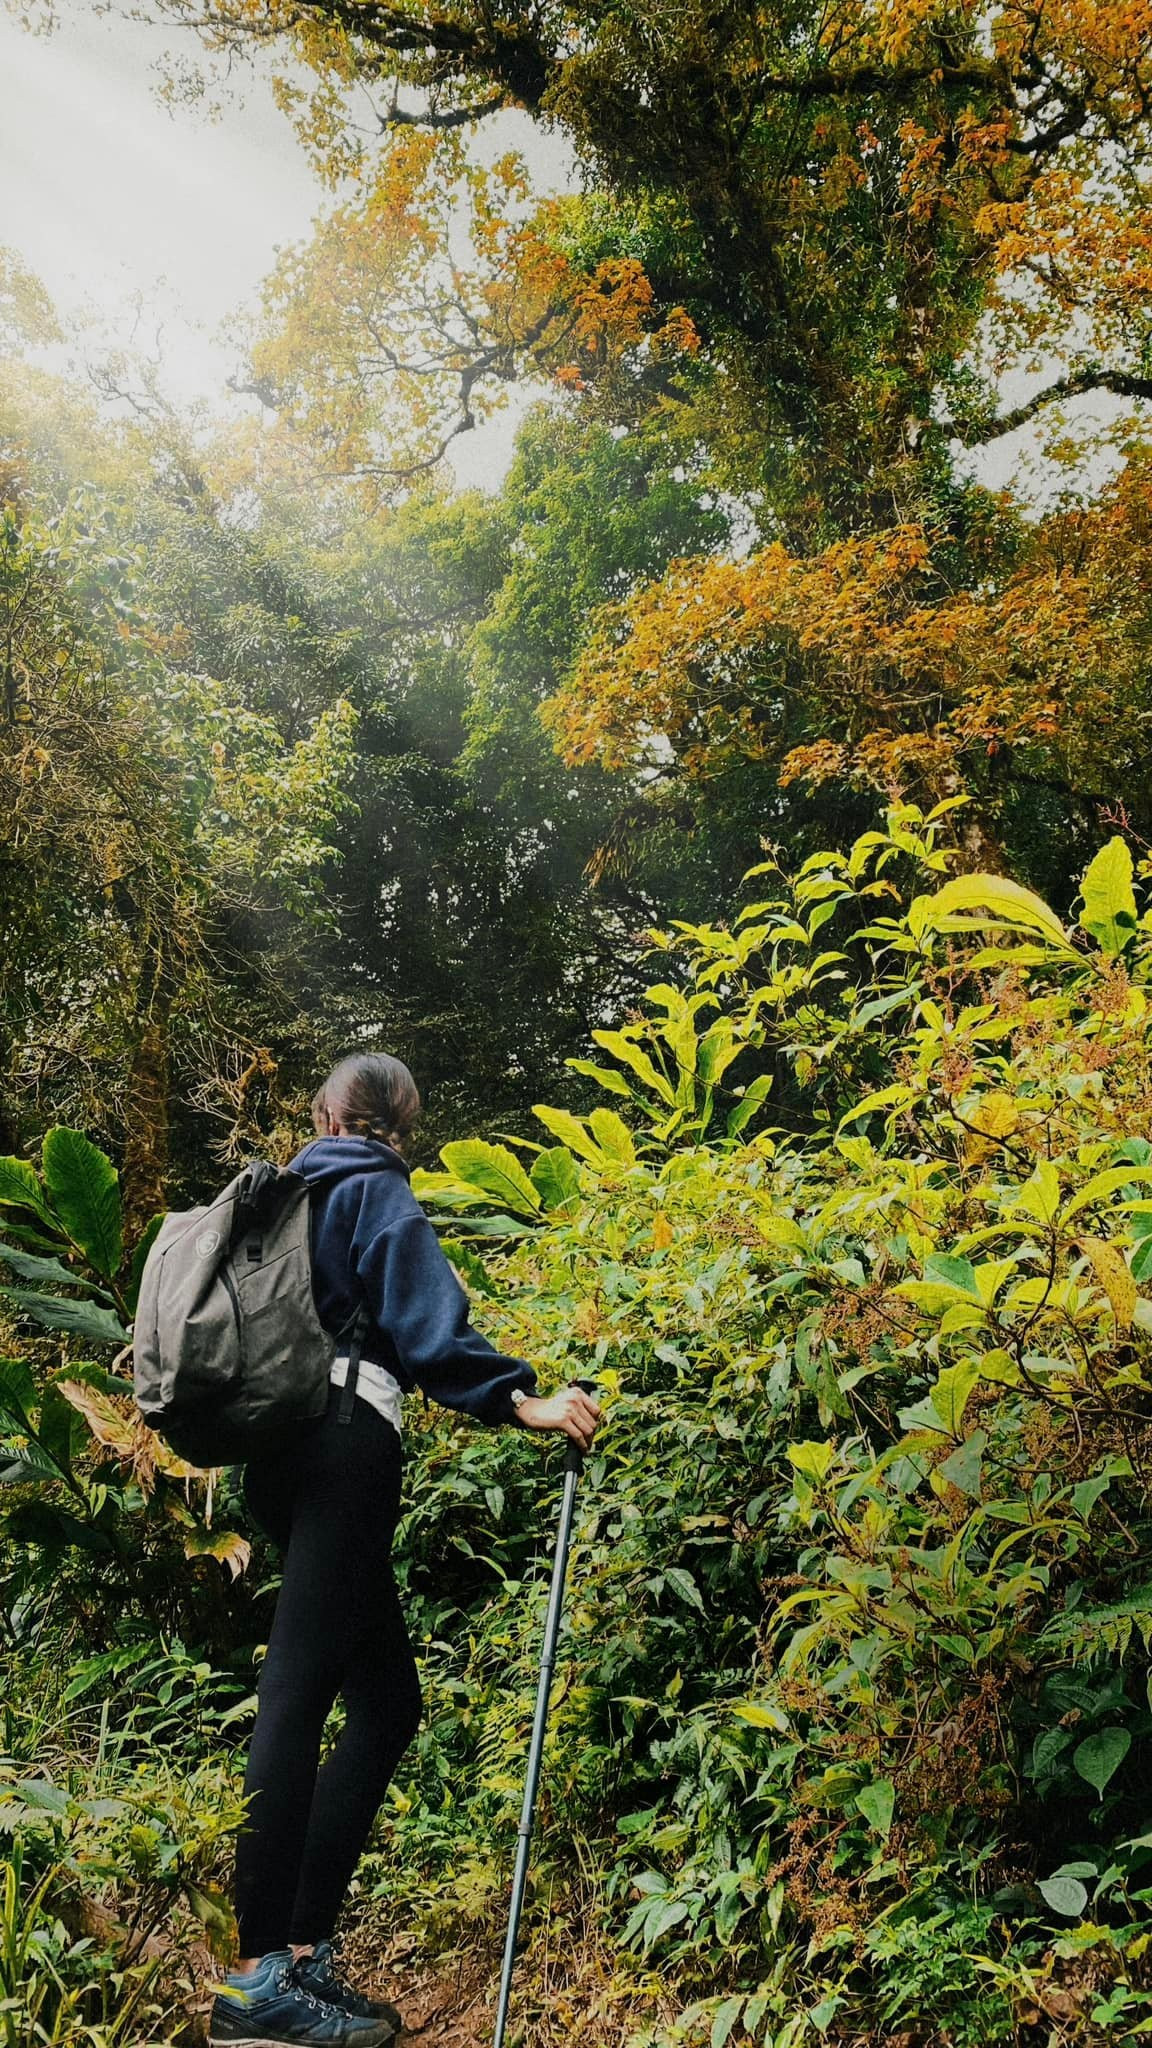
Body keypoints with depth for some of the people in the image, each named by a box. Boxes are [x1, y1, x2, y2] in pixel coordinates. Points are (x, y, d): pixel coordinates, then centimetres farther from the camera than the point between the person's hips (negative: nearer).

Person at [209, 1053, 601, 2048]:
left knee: (387, 1698, 8)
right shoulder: (376, 1190, 1)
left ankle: (303, 1946, 7)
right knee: (298, 1693, -12)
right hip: (345, 1443, -8)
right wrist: (520, 1399, -20)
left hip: (282, 1447, 8)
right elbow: (425, 1315, -13)